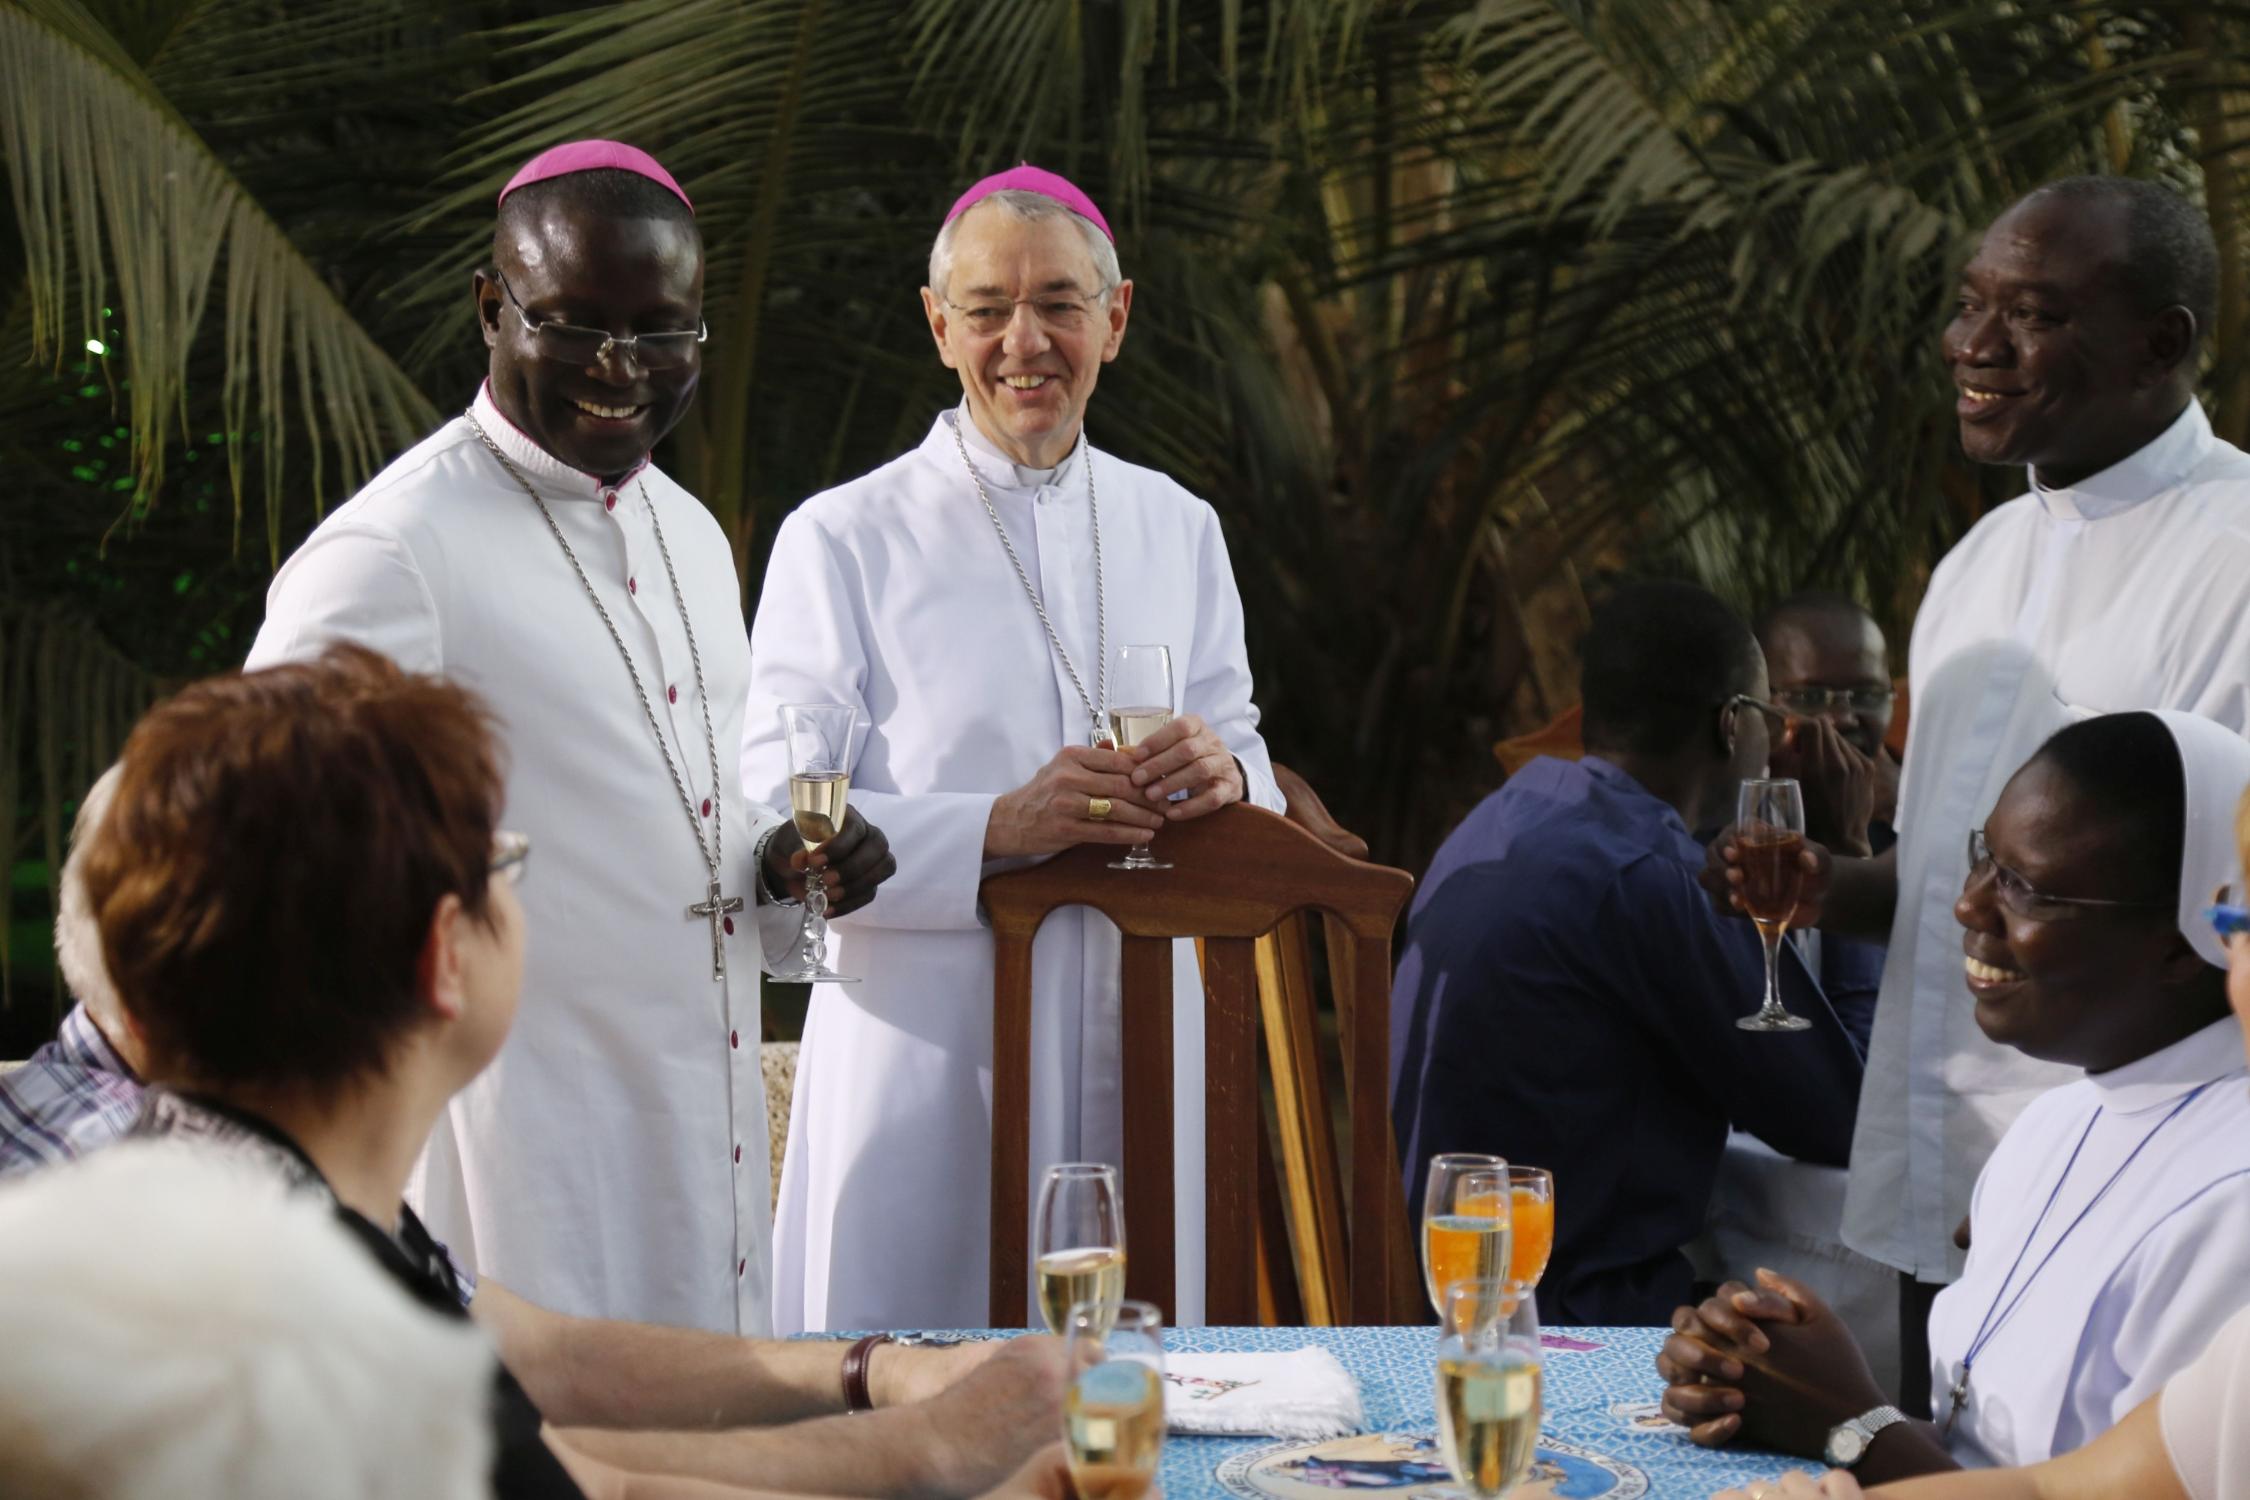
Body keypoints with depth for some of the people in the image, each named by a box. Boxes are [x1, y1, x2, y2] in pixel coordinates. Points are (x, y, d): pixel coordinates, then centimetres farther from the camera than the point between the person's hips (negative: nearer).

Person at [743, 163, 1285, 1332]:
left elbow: (1243, 750, 13)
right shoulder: (841, 541, -2)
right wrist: (1000, 828, -23)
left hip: (1138, 1052, 4)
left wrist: (1225, 777, -11)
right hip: (926, 1059, -4)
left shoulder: (1177, 529, 13)